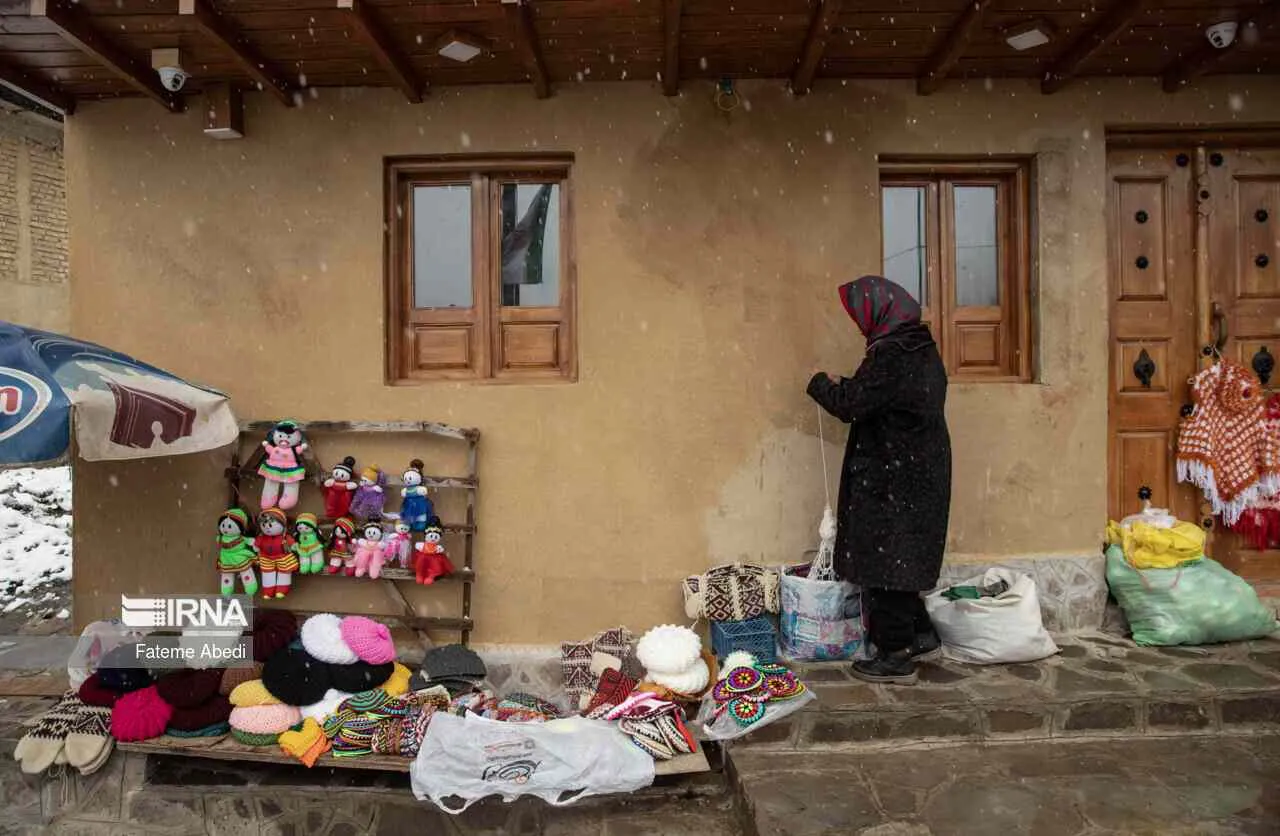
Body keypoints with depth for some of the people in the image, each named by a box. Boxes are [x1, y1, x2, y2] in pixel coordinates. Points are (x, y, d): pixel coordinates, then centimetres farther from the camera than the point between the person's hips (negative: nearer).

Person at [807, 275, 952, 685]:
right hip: (921, 476, 10)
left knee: (884, 561, 1)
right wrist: (844, 387, 12)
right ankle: (921, 637, 29)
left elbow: (850, 404, -19)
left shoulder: (891, 355, -21)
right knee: (901, 559, 20)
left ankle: (896, 657, 10)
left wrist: (821, 384, -1)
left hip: (892, 479, -10)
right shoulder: (922, 348, 10)